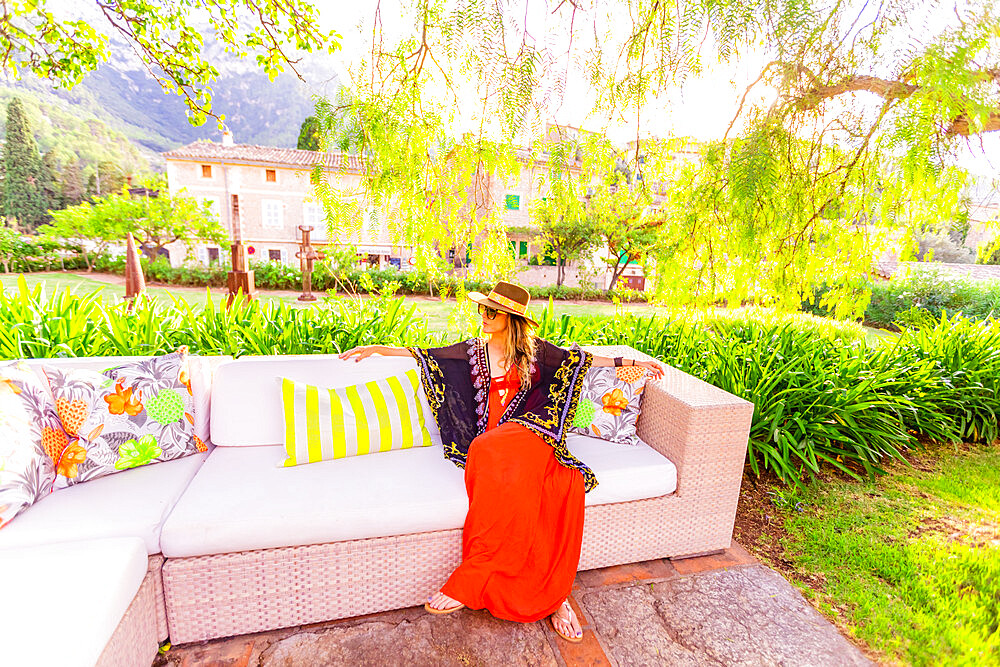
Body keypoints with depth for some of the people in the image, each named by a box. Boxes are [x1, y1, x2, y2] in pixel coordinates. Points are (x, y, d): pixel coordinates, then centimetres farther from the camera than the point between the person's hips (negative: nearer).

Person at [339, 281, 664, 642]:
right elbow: (427, 355, 14)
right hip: (489, 440, 0)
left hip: (529, 434, 0)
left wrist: (635, 363, 15)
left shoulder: (534, 350, 11)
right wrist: (377, 348, 10)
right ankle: (553, 595, -22)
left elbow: (582, 359, 15)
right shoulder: (472, 351, 15)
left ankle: (468, 584, -27)